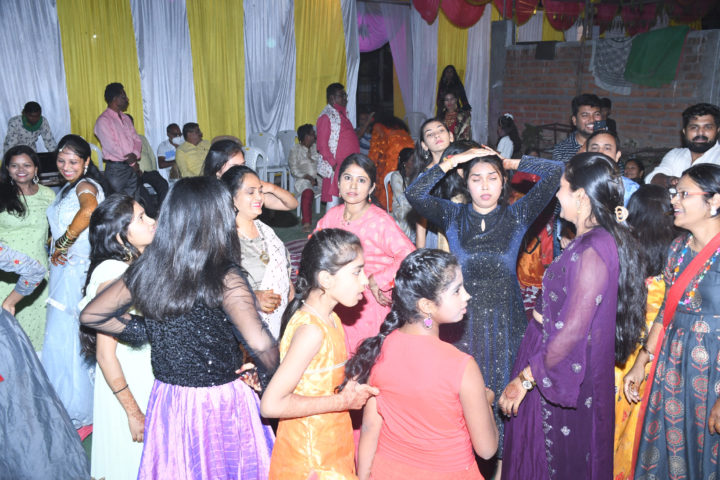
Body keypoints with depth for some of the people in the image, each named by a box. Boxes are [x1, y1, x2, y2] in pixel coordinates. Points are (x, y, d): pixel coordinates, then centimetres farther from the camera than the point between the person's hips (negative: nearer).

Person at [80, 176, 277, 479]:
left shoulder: (146, 270, -6)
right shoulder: (225, 279, -21)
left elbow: (90, 315, 5)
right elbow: (260, 343, -32)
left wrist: (141, 332, 9)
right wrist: (269, 376, -13)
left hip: (168, 400, 5)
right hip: (221, 406, -4)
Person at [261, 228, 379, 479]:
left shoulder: (330, 319, 2)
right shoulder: (311, 330, -26)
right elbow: (271, 404, -28)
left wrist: (351, 392, -6)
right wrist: (343, 402, -22)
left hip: (332, 451, 8)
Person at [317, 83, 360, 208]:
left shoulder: (341, 114, 17)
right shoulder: (326, 116, -11)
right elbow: (322, 145, -15)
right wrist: (333, 164, -18)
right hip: (337, 166, -9)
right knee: (334, 199, -4)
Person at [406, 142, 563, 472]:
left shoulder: (517, 216, -1)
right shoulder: (453, 216, 0)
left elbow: (554, 171, -8)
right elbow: (414, 195, -15)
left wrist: (509, 162, 0)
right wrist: (451, 161, -11)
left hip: (504, 321, 0)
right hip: (462, 319, 0)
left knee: (501, 391, 9)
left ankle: (500, 459, 26)